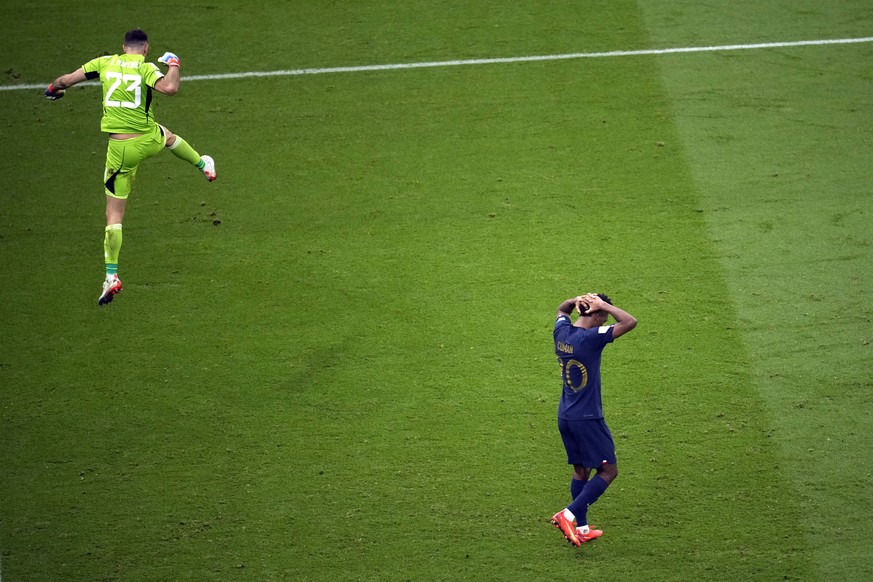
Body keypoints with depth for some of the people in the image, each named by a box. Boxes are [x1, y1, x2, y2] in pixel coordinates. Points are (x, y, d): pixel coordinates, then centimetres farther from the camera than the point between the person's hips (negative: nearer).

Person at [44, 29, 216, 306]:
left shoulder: (105, 63, 0)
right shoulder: (146, 68, -8)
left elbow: (67, 79, 6)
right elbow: (170, 87, -25)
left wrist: (53, 89, 30)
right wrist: (173, 65, -4)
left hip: (120, 149, 0)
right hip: (149, 140, 0)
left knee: (114, 215, 5)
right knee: (168, 136, 40)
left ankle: (111, 276, 1)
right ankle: (204, 165, 62)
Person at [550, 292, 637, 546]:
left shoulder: (562, 331, 1)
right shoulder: (591, 337, -22)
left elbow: (562, 309, 25)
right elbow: (630, 322, -25)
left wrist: (577, 300, 4)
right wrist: (602, 304, -16)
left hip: (565, 417, 8)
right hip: (587, 418, -8)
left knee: (581, 469, 17)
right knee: (609, 470, 2)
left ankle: (581, 528, 20)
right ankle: (569, 515, -9)